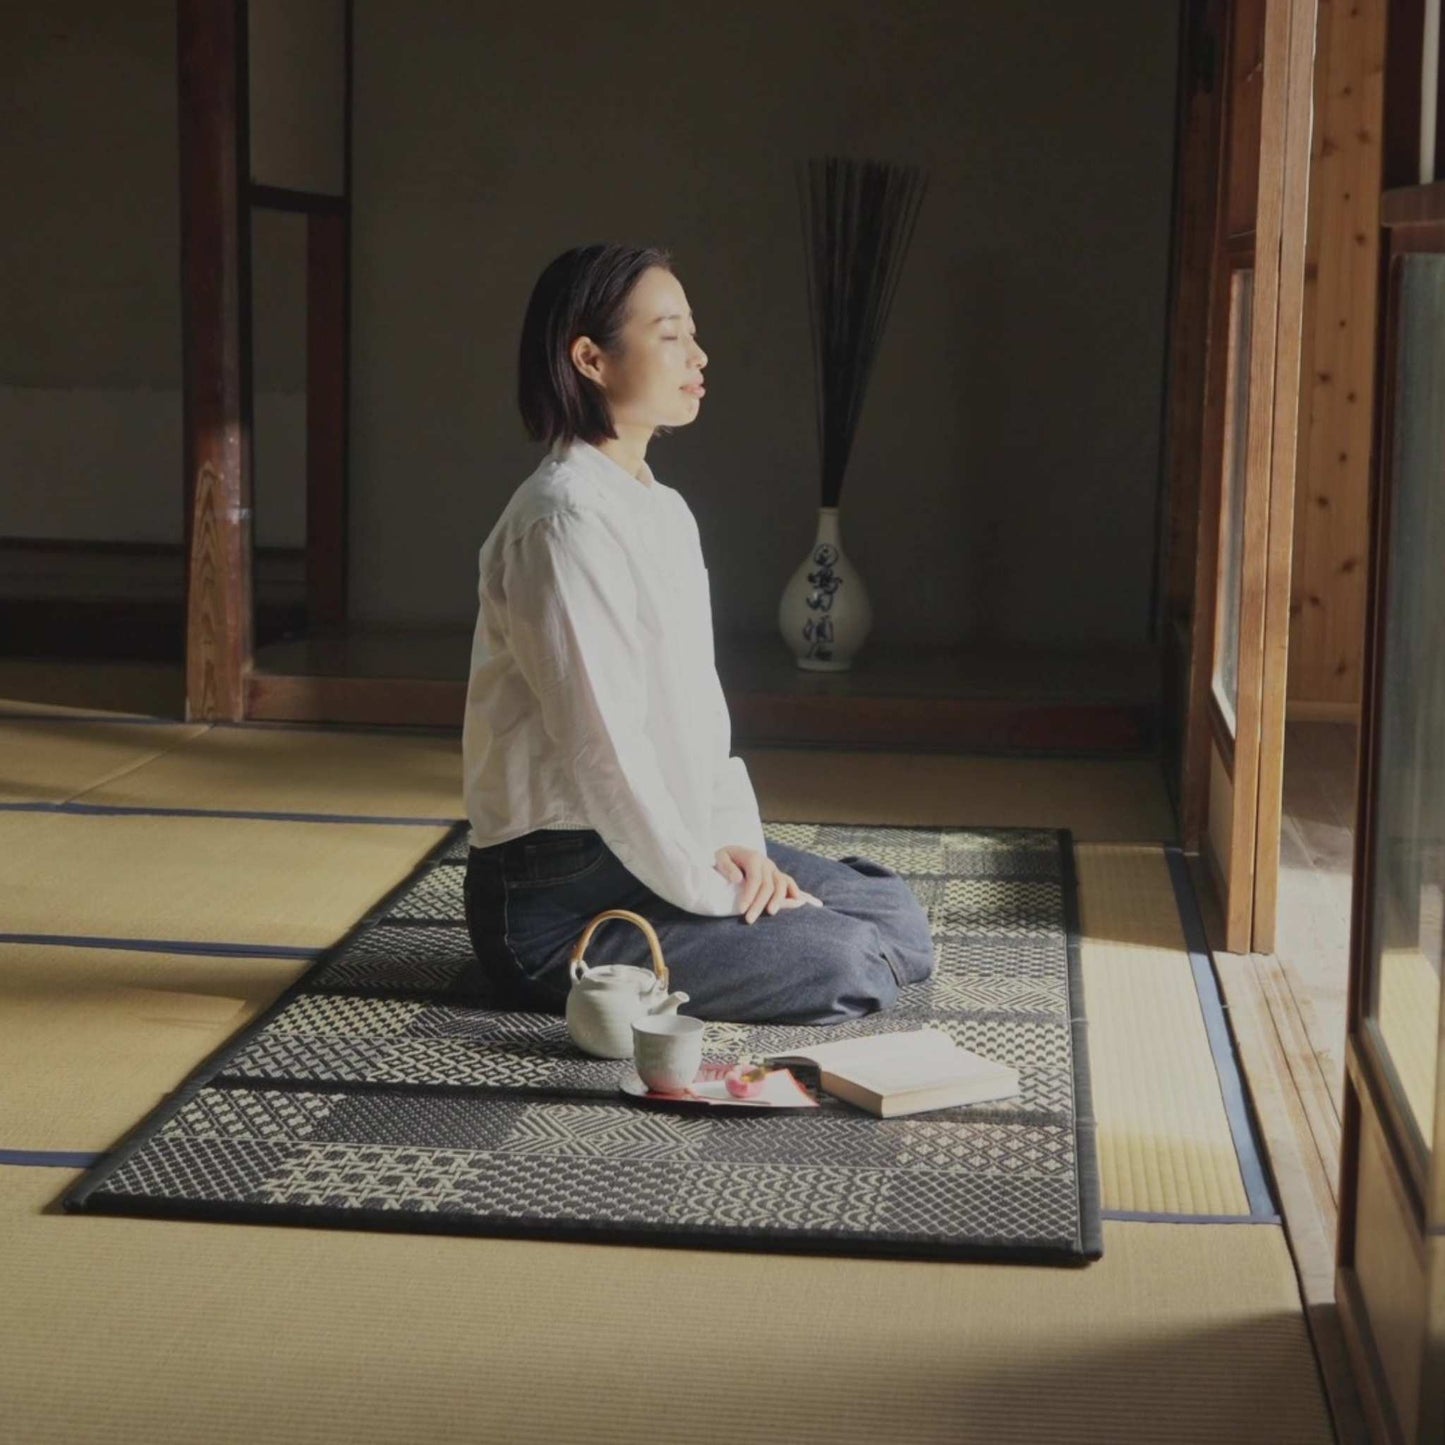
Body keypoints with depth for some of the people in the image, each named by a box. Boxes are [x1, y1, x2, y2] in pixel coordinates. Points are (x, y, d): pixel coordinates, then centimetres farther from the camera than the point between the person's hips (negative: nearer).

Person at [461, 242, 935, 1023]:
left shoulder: (665, 511, 11)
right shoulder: (567, 520, -20)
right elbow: (602, 745, -23)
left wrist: (737, 842, -2)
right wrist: (709, 888, -16)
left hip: (658, 852, 10)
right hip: (556, 893, -10)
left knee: (896, 912, 9)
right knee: (847, 962, -18)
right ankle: (556, 975, -4)